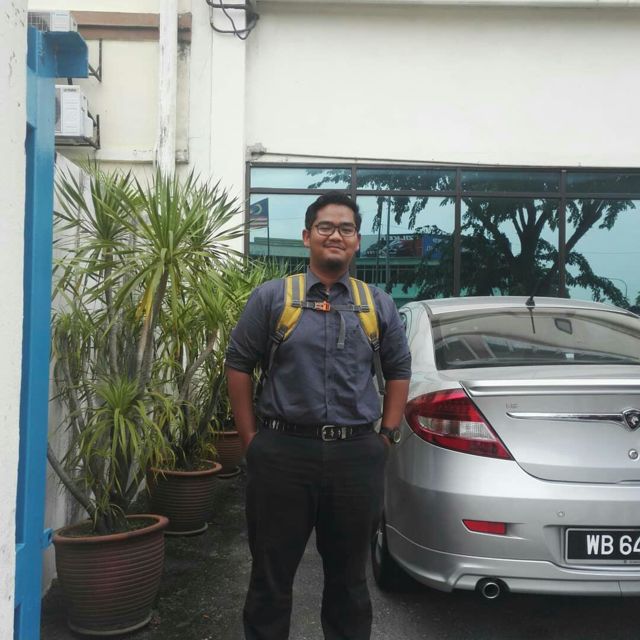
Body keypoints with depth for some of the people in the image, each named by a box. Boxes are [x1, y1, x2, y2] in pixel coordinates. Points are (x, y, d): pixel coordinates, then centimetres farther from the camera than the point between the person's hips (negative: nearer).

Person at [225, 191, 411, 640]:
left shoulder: (379, 304, 9)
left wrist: (388, 434, 6)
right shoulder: (271, 297, 1)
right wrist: (251, 439, -1)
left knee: (349, 575, 16)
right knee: (272, 574, 10)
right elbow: (239, 365, 3)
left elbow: (399, 370, 15)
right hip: (283, 452, -2)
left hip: (357, 456, 2)